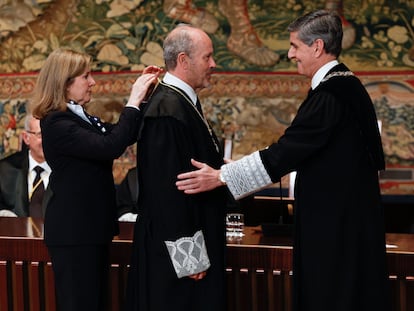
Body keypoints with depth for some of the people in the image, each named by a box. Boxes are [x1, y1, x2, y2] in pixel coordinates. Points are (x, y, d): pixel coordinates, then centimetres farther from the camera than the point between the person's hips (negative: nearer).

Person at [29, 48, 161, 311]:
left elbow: (126, 135, 14)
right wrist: (133, 102, -21)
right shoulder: (57, 124, -18)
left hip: (92, 227, 10)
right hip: (74, 232, -10)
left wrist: (144, 97, 3)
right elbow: (111, 147, -29)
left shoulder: (80, 118, 11)